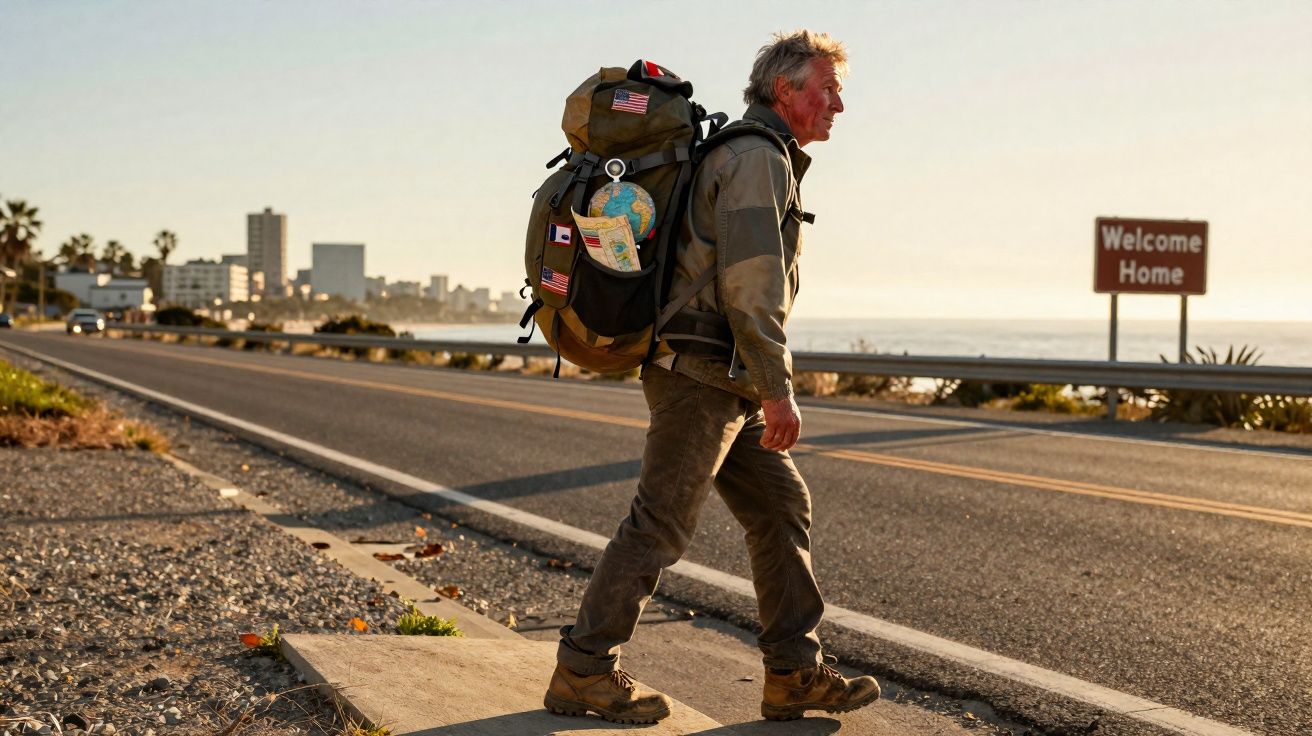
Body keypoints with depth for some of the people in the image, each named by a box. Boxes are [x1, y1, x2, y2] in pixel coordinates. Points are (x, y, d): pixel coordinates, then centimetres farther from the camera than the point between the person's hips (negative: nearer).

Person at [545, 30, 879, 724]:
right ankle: (583, 671, 3)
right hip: (703, 372, -11)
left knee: (781, 505, 9)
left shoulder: (764, 159, 22)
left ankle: (794, 674, 13)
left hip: (720, 379, 11)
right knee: (661, 523, -6)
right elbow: (751, 284, -21)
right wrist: (778, 391, -20)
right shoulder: (758, 157, -12)